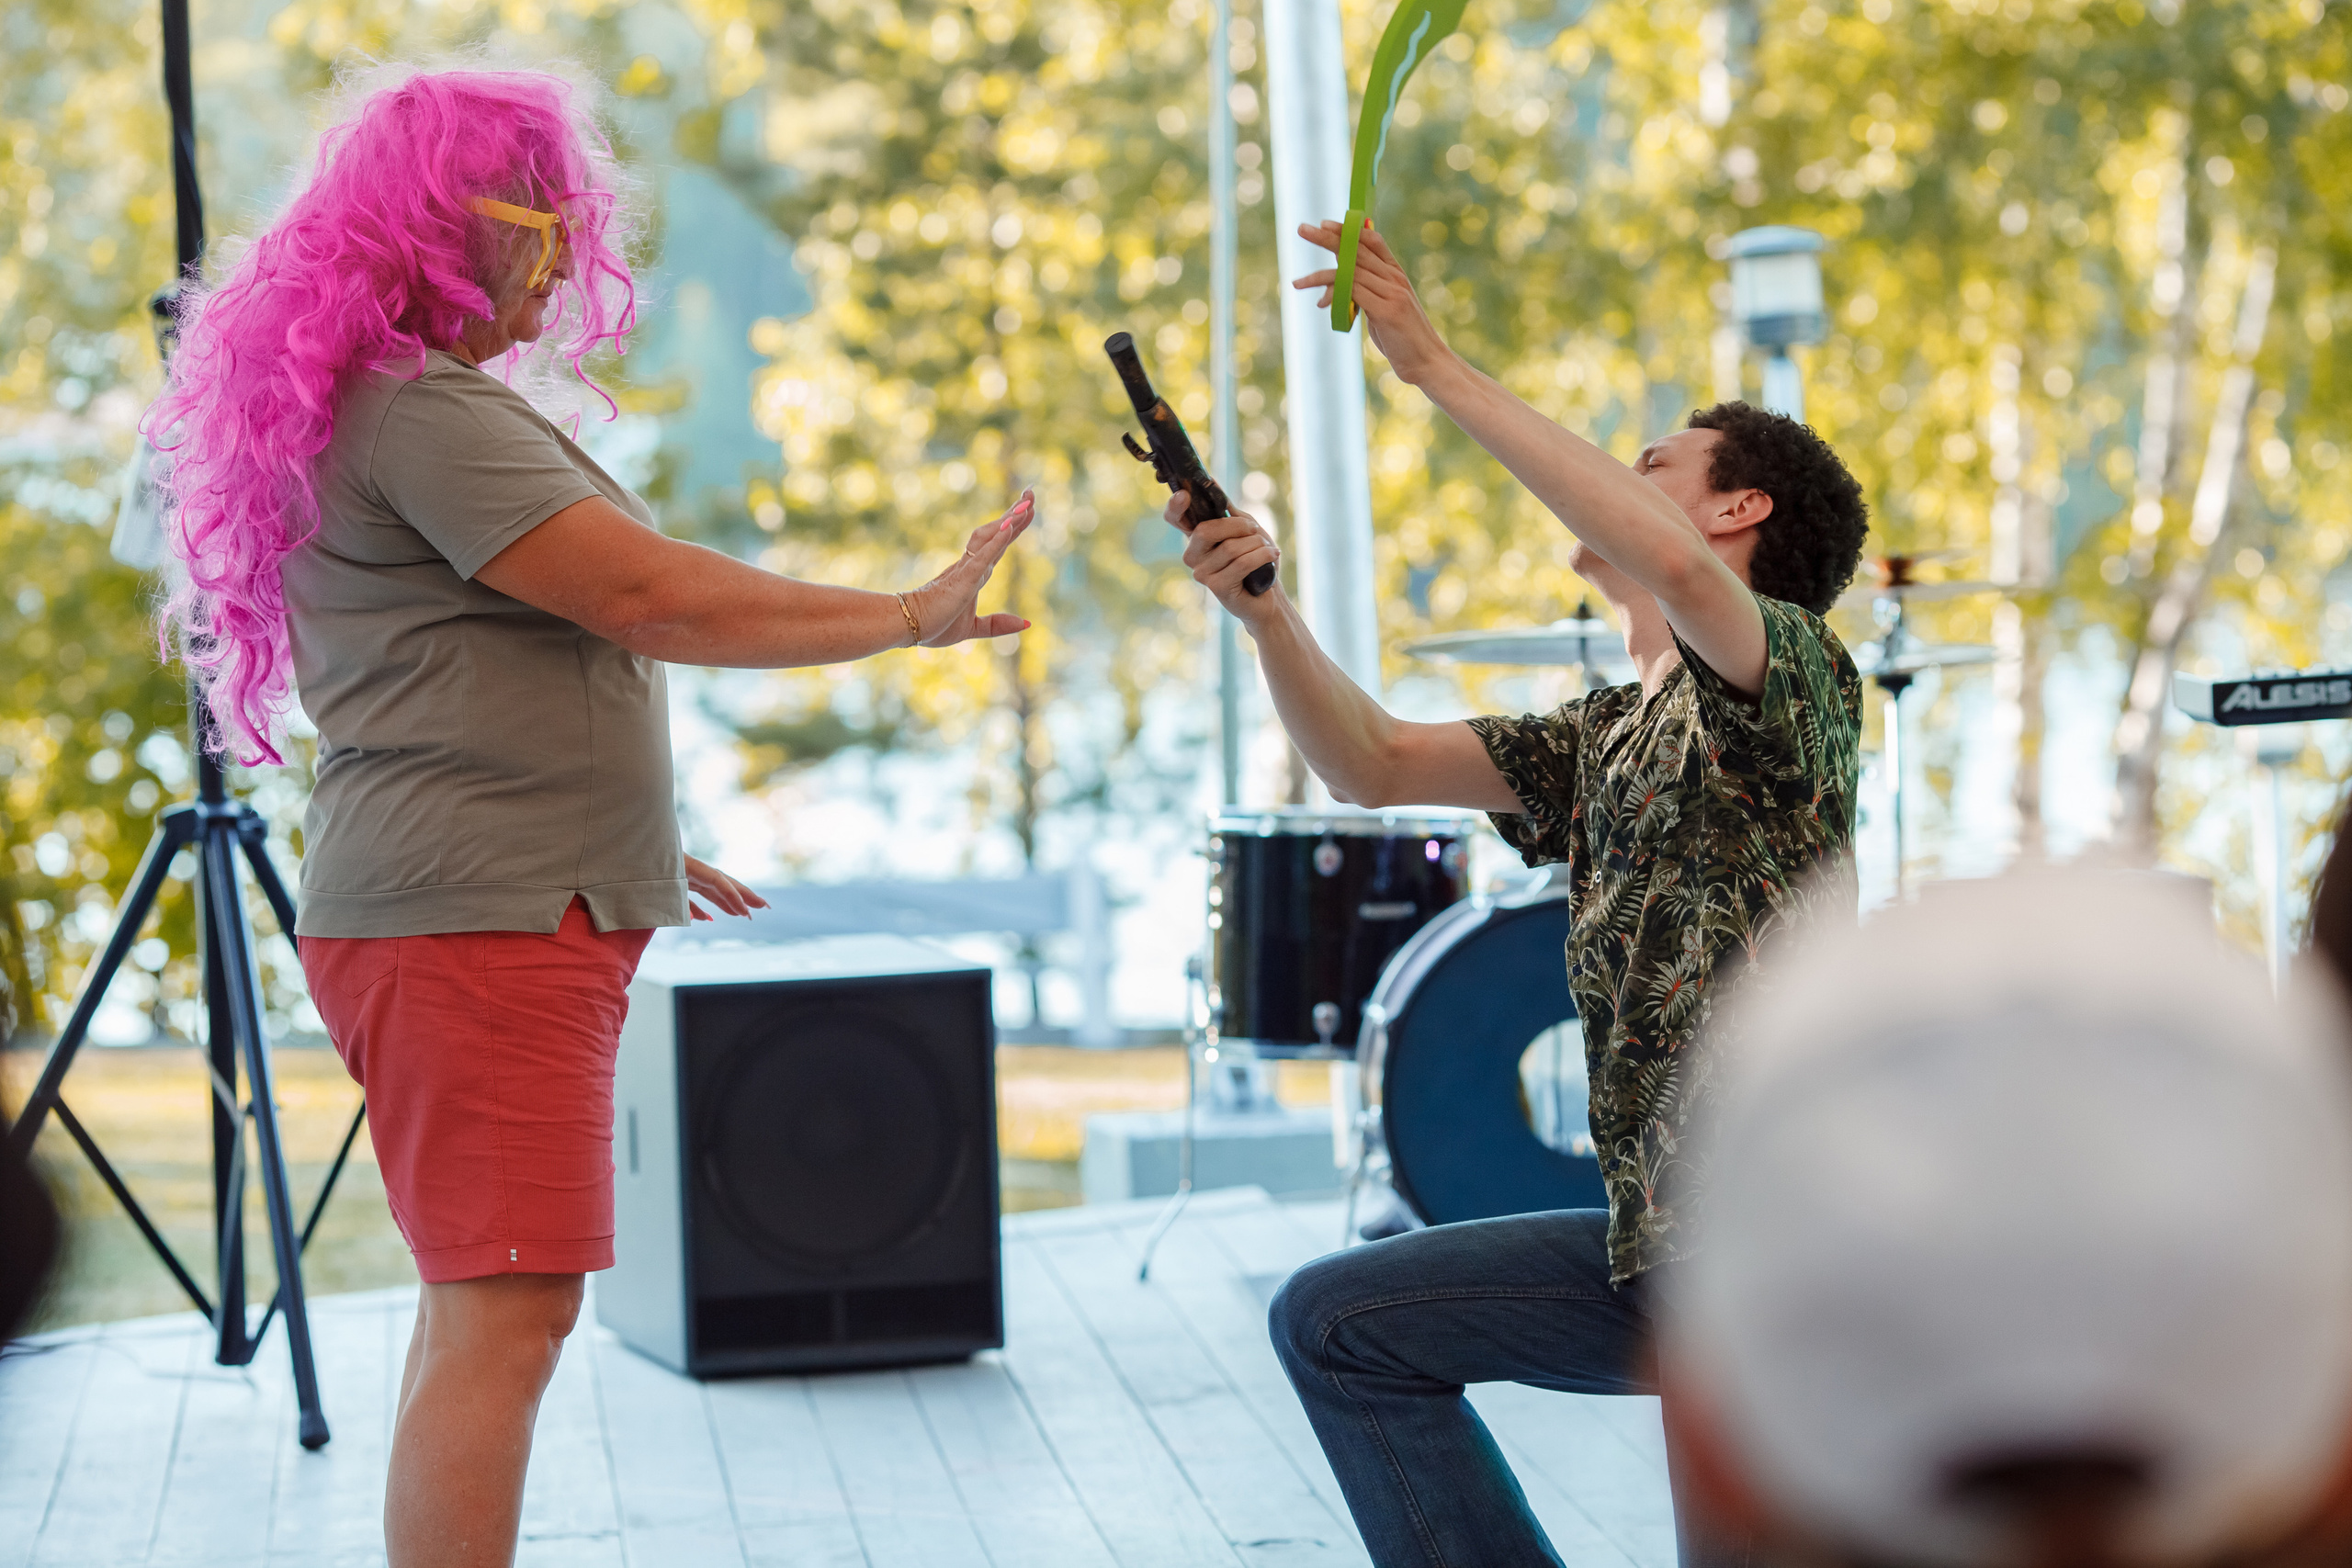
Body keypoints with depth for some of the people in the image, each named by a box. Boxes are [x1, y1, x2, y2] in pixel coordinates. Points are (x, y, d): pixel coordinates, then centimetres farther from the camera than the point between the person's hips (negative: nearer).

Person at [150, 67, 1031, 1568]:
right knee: (504, 1317, -13)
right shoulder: (424, 413, -15)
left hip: (487, 911, 11)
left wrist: (626, 842, 29)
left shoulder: (403, 406, 19)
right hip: (478, 926, -11)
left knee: (484, 1314, 14)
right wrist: (915, 616, -14)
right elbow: (648, 597, -20)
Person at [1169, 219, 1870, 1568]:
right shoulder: (1604, 740, 18)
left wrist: (1435, 364, -27)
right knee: (1337, 1325, 11)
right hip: (1658, 1248, 9)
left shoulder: (1793, 670, -8)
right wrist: (1263, 606, -4)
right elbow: (1374, 764, 14)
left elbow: (1672, 569, -31)